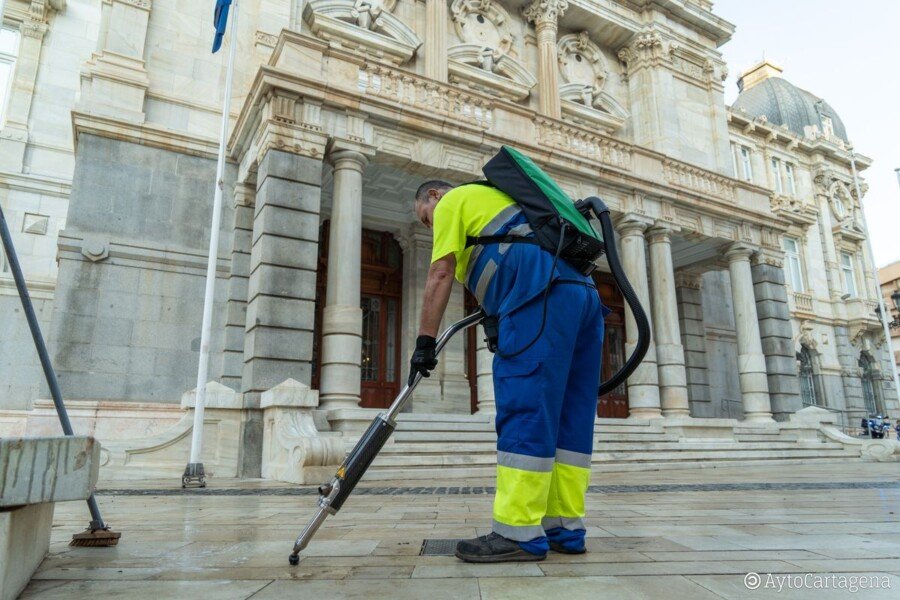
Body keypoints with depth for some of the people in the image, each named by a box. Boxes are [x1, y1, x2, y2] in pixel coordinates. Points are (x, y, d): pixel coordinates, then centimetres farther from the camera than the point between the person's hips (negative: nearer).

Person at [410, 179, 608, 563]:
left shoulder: (453, 201, 12)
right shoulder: (493, 198, 37)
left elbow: (441, 274, 0)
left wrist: (424, 341, 0)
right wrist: (500, 324, 27)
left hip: (544, 294, -9)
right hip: (584, 292, 9)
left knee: (525, 411, -11)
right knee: (568, 417, 5)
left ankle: (519, 533, -9)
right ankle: (565, 528, 9)